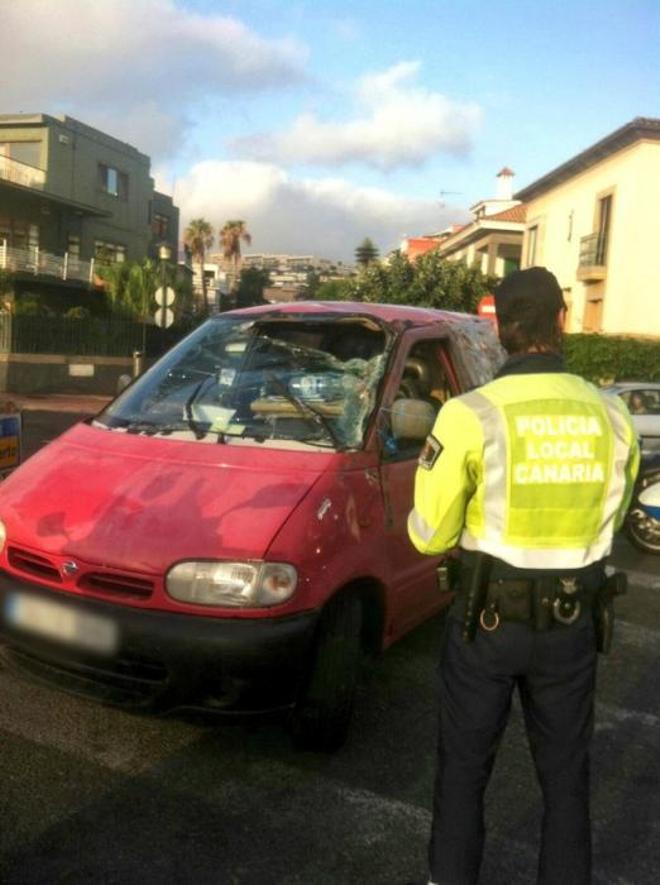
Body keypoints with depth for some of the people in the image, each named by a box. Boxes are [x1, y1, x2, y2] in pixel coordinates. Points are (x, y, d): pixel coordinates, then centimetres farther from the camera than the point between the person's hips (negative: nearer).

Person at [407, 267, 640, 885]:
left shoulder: (470, 415, -18)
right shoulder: (610, 414, -5)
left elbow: (429, 534, -12)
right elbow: (609, 518, 8)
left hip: (487, 620, -3)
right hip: (572, 624, 3)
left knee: (464, 765, 18)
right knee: (566, 771, 21)